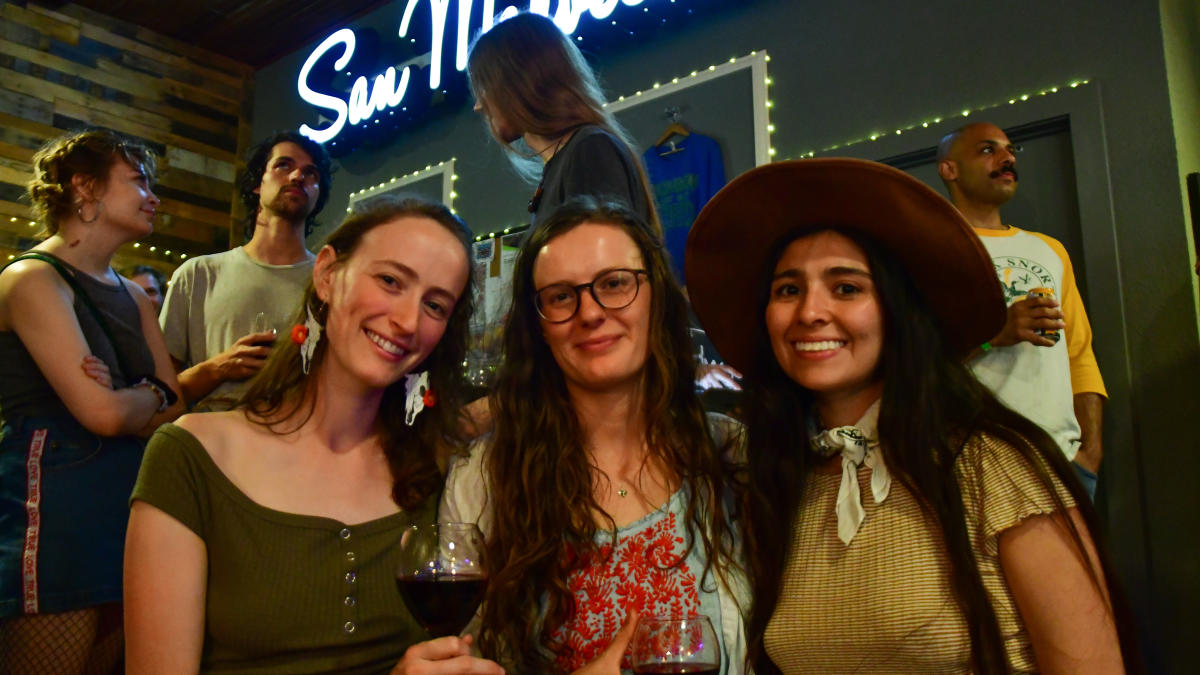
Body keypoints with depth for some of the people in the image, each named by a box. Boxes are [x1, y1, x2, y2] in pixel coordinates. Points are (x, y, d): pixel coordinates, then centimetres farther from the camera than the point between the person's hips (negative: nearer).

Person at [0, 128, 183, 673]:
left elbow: (176, 411, 10)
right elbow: (103, 413, -17)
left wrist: (122, 399, -9)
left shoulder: (133, 296, 17)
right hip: (53, 510, -7)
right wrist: (153, 395, 3)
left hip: (128, 503, 8)